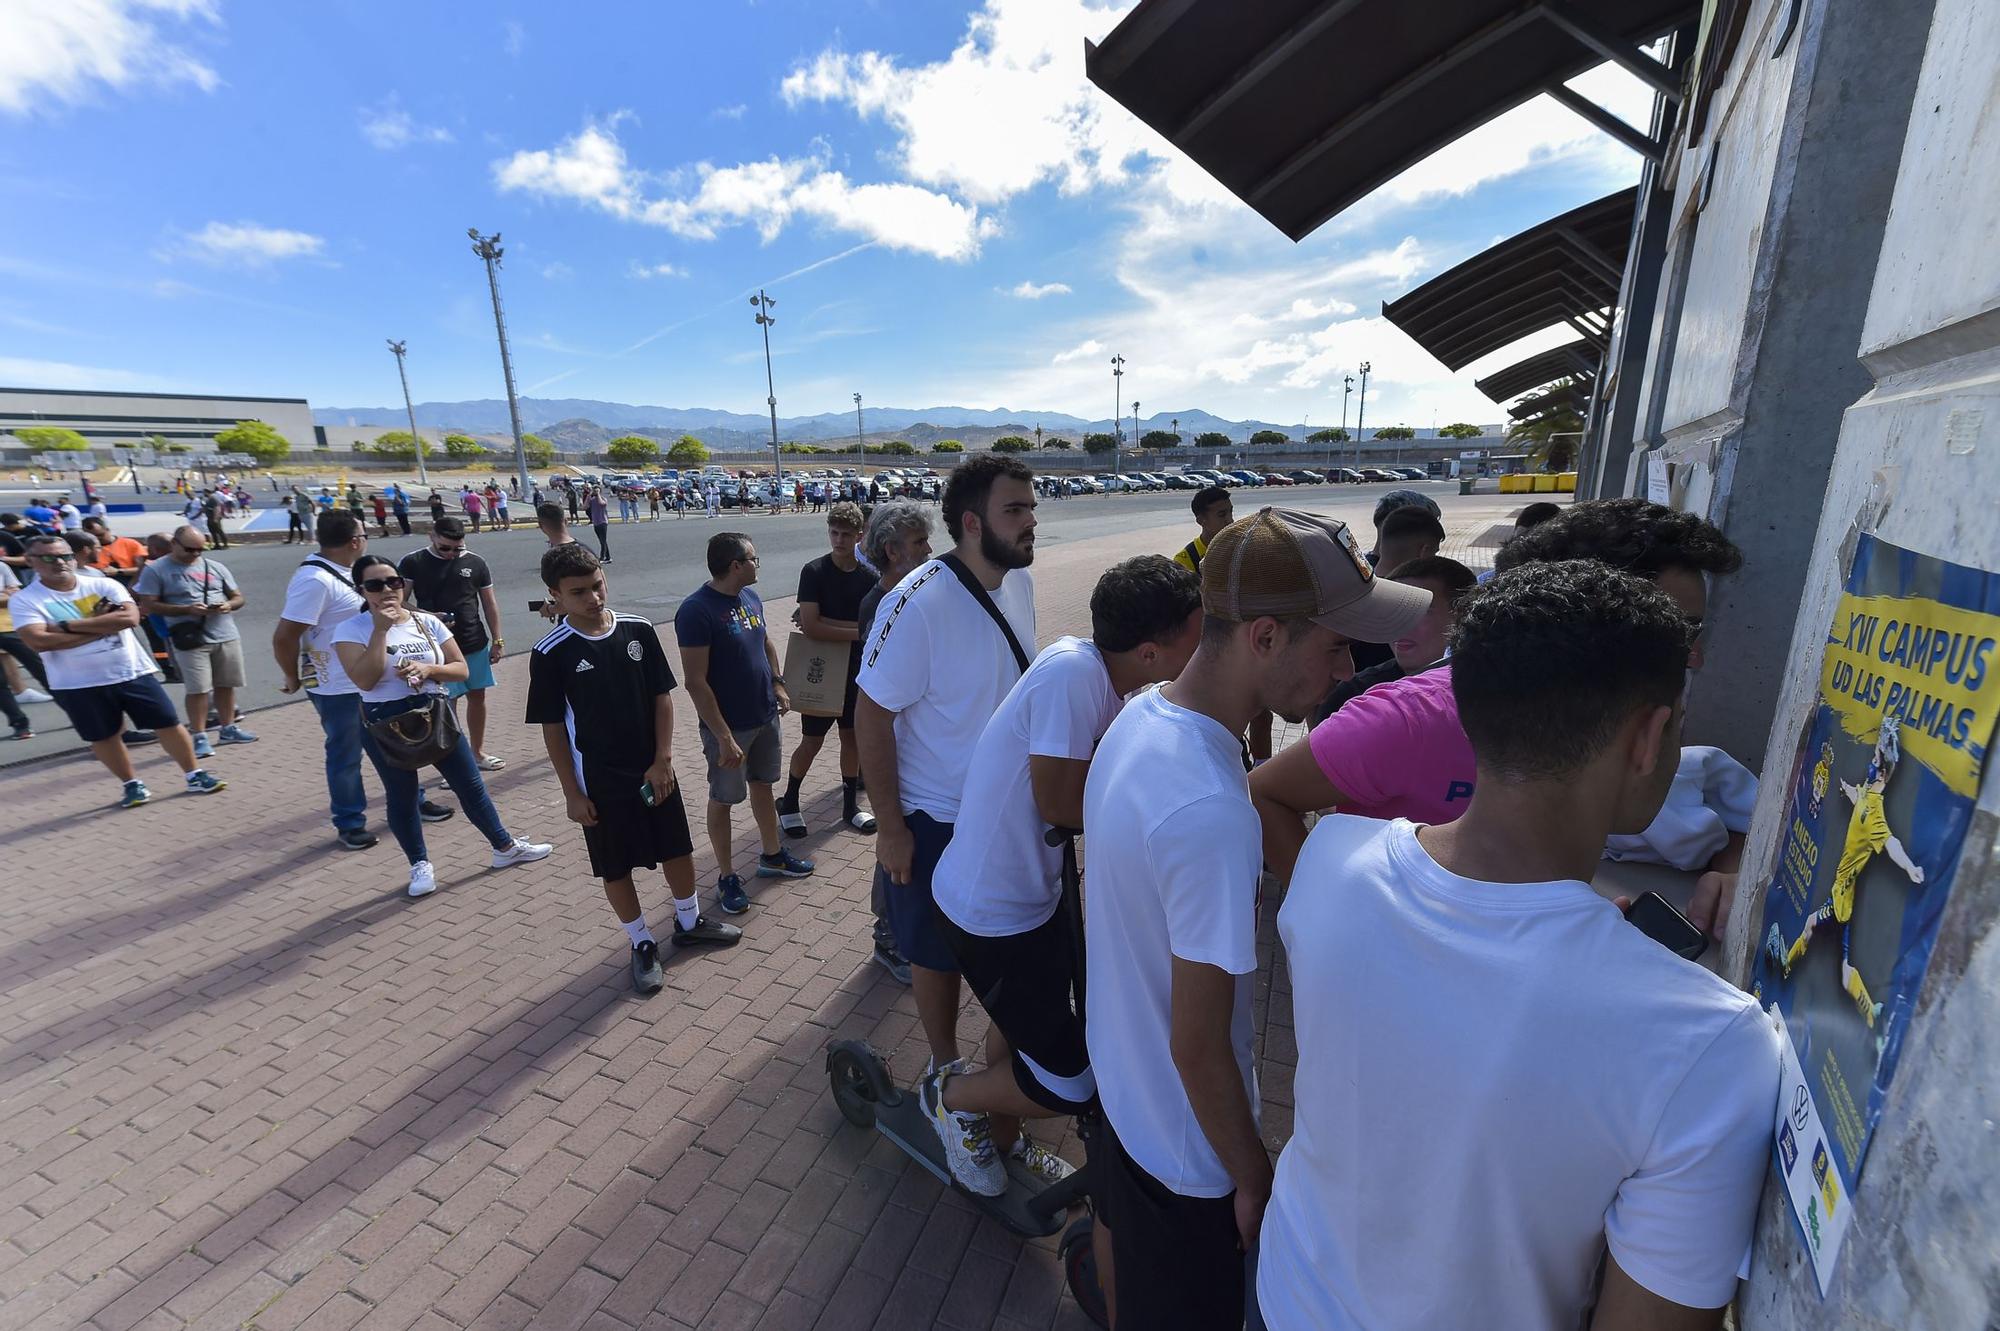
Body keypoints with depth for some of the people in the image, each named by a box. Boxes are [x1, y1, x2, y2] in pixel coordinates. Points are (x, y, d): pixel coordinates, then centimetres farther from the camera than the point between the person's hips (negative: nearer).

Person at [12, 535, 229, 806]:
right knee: (104, 738, 11)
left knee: (168, 724, 3)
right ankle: (133, 785, 27)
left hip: (132, 672, 0)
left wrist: (67, 626, -16)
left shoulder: (103, 585, -2)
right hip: (79, 685, 0)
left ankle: (195, 776, 15)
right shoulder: (24, 600, -4)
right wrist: (102, 626, -15)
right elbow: (39, 641, -18)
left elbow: (130, 617, -17)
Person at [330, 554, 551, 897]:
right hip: (386, 724, -2)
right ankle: (420, 865, 28)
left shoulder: (427, 621, -1)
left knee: (471, 785, 10)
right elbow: (365, 680, -22)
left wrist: (429, 669, -19)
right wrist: (381, 629, -22)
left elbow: (461, 669, 1)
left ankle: (505, 847, 23)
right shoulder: (350, 630, -8)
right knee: (401, 798, 11)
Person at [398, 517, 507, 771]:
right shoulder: (412, 562, -4)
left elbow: (489, 602, 8)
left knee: (477, 696, 12)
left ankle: (477, 752, 27)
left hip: (476, 644, 3)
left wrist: (497, 639, 5)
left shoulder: (475, 563, 2)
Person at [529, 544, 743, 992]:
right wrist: (572, 792, -6)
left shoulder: (638, 630, -6)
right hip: (600, 781, -2)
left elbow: (662, 696, -1)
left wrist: (662, 760, -5)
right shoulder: (550, 653, -12)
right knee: (616, 867, 11)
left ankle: (689, 923, 38)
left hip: (653, 769, 3)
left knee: (678, 849, 15)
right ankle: (643, 945, 31)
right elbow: (553, 728, -6)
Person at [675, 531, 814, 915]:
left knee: (762, 785, 21)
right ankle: (727, 877, 25)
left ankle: (773, 856, 38)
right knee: (723, 800, 9)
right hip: (728, 725, -7)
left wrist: (778, 684, 9)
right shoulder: (696, 610, -22)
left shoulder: (751, 598, 2)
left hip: (765, 716, 7)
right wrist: (723, 736, -24)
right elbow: (695, 682, -23)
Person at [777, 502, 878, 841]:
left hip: (856, 670, 4)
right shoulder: (814, 572, -11)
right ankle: (788, 801, 25)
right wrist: (855, 631, -17)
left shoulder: (869, 576, 0)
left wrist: (826, 623, -13)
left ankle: (850, 804, 26)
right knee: (812, 741, 5)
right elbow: (810, 626, -20)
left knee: (852, 736, 12)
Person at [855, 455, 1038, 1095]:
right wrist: (890, 827, -15)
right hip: (936, 822, -6)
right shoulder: (919, 605, -26)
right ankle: (945, 1065, 42)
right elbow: (872, 717, -20)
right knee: (937, 951, 16)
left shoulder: (1019, 581, -4)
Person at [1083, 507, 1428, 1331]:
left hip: (1117, 1076, 8)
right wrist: (1252, 1173, -10)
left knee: (1127, 1247, 34)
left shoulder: (1141, 715, -11)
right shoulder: (1210, 814, -39)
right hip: (1186, 1145, -7)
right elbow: (1199, 1049, -26)